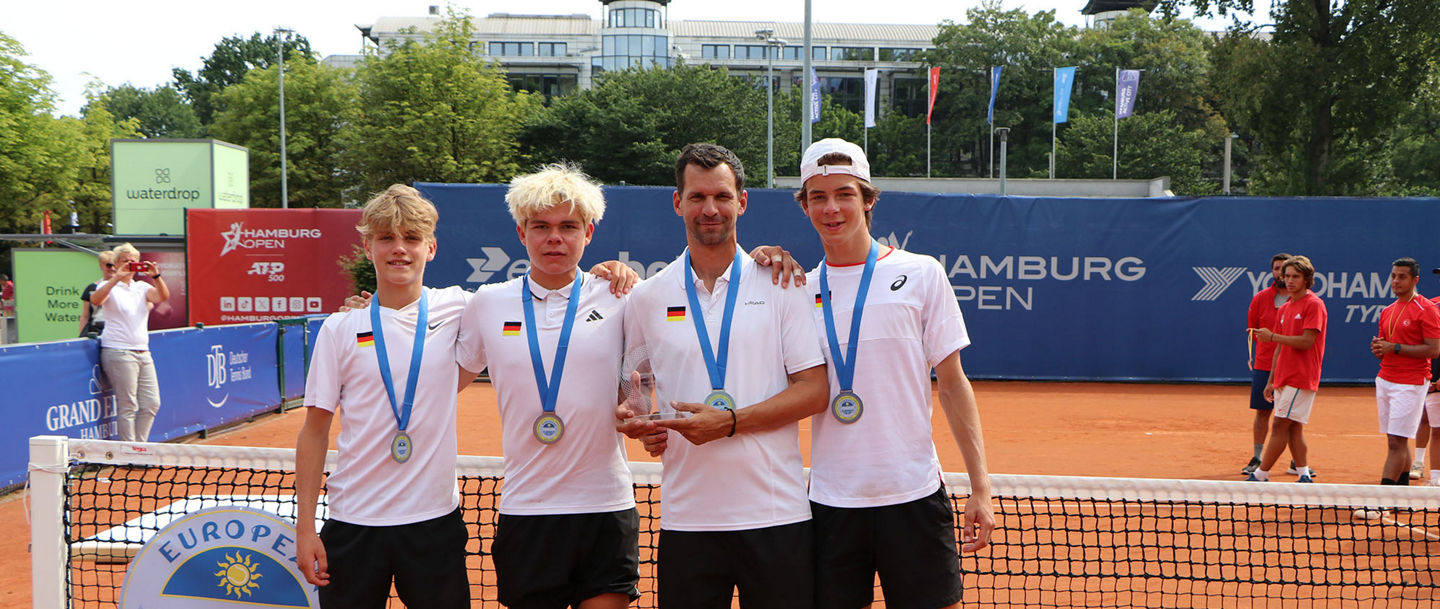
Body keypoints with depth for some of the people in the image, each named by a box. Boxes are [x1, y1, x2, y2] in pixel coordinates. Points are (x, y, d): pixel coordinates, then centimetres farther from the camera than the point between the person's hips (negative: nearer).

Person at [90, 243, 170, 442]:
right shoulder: (109, 287, 2)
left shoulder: (142, 288, 16)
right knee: (128, 406, -6)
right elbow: (95, 300, -19)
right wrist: (116, 278, -26)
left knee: (152, 403, 5)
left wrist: (156, 276, -18)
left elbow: (163, 297, -2)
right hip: (118, 352, -6)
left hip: (143, 353, 6)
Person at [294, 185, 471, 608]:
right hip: (353, 522, 0)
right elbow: (315, 431, 3)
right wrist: (305, 526, -1)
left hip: (436, 519, 1)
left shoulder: (456, 309, 1)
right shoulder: (340, 329, 0)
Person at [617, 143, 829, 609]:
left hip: (776, 514, -1)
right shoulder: (647, 298, 7)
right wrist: (639, 424, -6)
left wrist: (730, 421, -14)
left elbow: (814, 392, -3)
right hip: (685, 516, 1)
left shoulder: (779, 286, 2)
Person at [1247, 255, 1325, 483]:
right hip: (1283, 378, 8)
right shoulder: (1284, 309, 16)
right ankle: (1304, 476, 14)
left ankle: (1260, 475, -5)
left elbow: (1306, 342, -17)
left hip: (1301, 378, -8)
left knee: (1280, 425, -8)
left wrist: (1272, 336, -18)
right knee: (1293, 428, 9)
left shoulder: (1314, 304, -8)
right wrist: (1271, 381, 16)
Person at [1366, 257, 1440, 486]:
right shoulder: (1387, 311, 15)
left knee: (1397, 442, -9)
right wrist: (1378, 348, -2)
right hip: (1385, 380, 7)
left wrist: (1395, 348, -16)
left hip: (1410, 384, -7)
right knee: (1395, 441, 9)